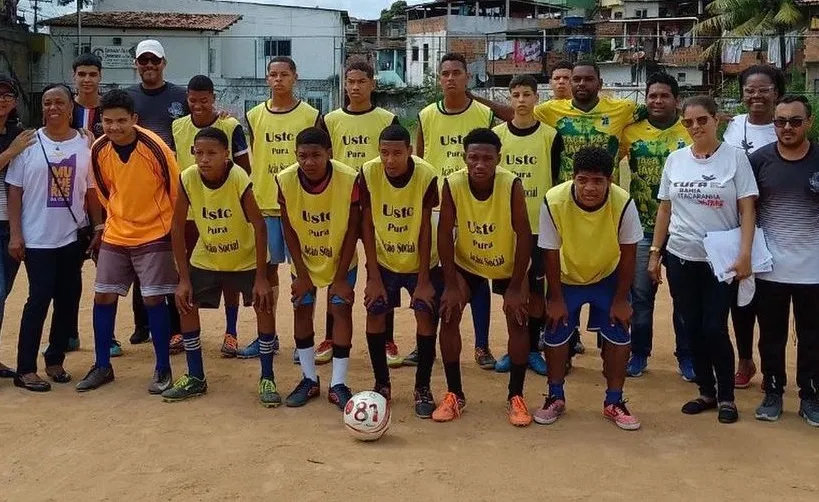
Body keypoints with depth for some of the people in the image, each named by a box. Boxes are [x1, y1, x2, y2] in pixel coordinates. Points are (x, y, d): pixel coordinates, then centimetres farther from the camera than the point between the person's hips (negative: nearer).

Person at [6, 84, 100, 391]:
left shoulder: (85, 146, 3)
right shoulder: (29, 144, -2)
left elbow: (92, 192, 7)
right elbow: (14, 192, -1)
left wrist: (99, 229, 2)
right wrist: (15, 235, -7)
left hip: (73, 236, 3)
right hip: (37, 238, -2)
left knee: (68, 300, 6)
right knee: (39, 299, -5)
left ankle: (55, 360, 21)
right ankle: (25, 369, 4)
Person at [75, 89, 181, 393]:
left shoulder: (155, 148, -19)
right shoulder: (99, 150, -6)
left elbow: (175, 189, -8)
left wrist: (175, 228, 0)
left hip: (154, 235, -5)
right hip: (115, 235, 5)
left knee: (153, 299, -4)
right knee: (103, 297, 6)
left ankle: (163, 369, 10)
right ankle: (102, 366, 21)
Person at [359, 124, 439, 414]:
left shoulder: (427, 176, -23)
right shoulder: (368, 174, -19)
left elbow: (425, 228, -16)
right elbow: (367, 225, -12)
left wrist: (423, 279, -14)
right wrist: (374, 277, -12)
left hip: (420, 262, -1)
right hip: (382, 260, 1)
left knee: (426, 315, -8)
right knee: (375, 314, -3)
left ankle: (423, 388, 7)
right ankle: (382, 384, 13)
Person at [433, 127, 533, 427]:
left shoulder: (512, 185, -29)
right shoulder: (452, 184, -26)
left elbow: (524, 235, -23)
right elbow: (445, 234, -19)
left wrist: (516, 287, -21)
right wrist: (451, 285, -18)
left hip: (508, 265, -1)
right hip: (466, 263, 1)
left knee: (518, 320, -8)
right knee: (448, 315, -9)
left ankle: (516, 397, 8)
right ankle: (454, 395, 4)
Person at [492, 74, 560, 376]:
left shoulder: (550, 136, -1)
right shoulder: (496, 135, 2)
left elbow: (558, 181, 3)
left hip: (540, 225, -1)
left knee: (537, 289, 5)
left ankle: (532, 348, 16)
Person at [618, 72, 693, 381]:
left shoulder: (691, 133, -5)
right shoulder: (631, 132, 0)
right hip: (642, 228, 1)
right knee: (640, 294, 9)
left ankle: (686, 356, 20)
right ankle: (639, 353, 22)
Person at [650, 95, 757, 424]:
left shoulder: (735, 157, -5)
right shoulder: (675, 159, 5)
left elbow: (747, 209, -7)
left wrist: (745, 253, -16)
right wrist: (655, 252, 7)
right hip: (680, 258, 4)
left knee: (714, 328, -4)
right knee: (693, 328, 8)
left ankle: (726, 396, 14)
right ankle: (706, 391, 24)